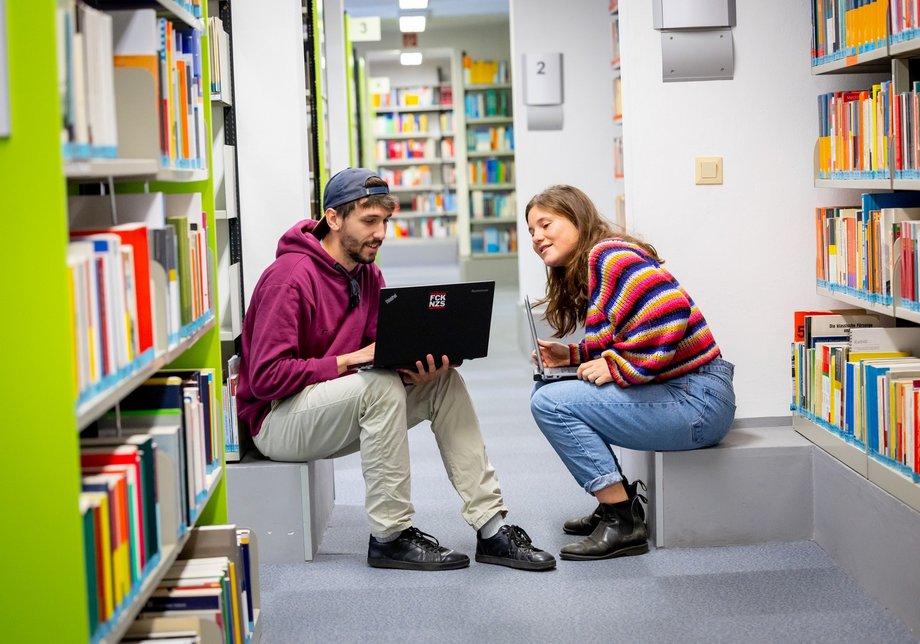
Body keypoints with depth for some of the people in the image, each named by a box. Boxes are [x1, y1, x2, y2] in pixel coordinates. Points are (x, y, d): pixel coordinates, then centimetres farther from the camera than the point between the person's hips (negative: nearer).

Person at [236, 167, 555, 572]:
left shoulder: (368, 275, 6)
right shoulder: (291, 277, -20)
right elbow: (266, 377, -25)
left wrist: (417, 368, -18)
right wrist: (350, 360, -26)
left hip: (342, 404, 8)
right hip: (277, 419, -8)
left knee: (445, 382, -8)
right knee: (381, 386, -33)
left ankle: (491, 528, -9)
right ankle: (390, 537, -22)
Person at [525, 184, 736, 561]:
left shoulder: (608, 255, -13)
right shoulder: (583, 276, 18)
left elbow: (670, 310, -27)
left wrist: (615, 366, -22)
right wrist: (571, 356, 9)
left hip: (696, 401, -11)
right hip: (672, 392, 11)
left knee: (551, 403, -16)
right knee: (545, 390, 13)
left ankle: (623, 524, -11)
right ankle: (618, 501, 14)